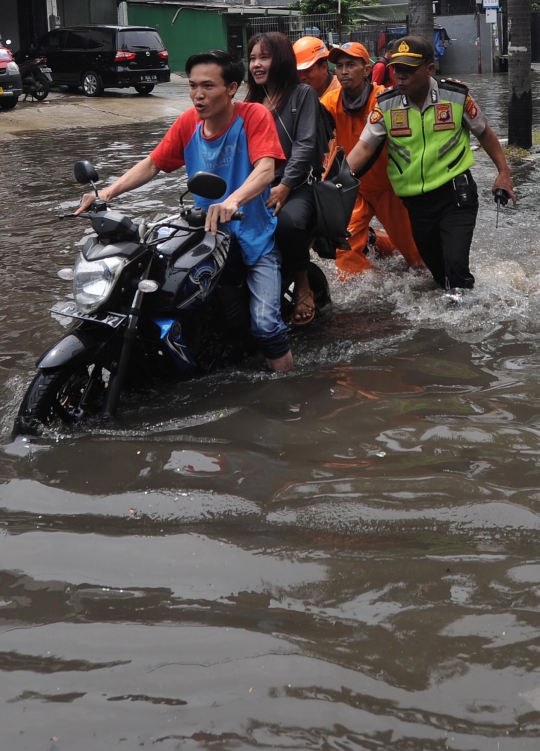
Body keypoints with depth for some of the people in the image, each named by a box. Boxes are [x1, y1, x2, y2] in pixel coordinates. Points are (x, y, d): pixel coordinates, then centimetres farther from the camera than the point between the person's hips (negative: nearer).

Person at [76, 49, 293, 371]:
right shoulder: (188, 122, 1)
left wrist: (232, 201, -49)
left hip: (254, 233, -5)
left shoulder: (255, 116, -14)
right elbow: (152, 164, 5)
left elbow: (265, 169, -29)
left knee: (265, 323, -17)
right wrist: (108, 192, -12)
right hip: (207, 231, 5)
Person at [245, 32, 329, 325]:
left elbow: (305, 146, -7)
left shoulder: (302, 94, 4)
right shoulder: (252, 102, 22)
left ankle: (302, 285, -16)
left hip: (298, 186, -5)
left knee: (288, 222, -38)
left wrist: (284, 187, -20)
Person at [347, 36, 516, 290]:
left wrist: (504, 172, 4)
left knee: (455, 265, -17)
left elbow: (484, 133, 5)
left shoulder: (457, 95, -10)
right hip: (415, 201, 3)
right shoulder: (385, 105, -8)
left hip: (456, 194, -3)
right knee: (436, 268, 15)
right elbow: (364, 147, -10)